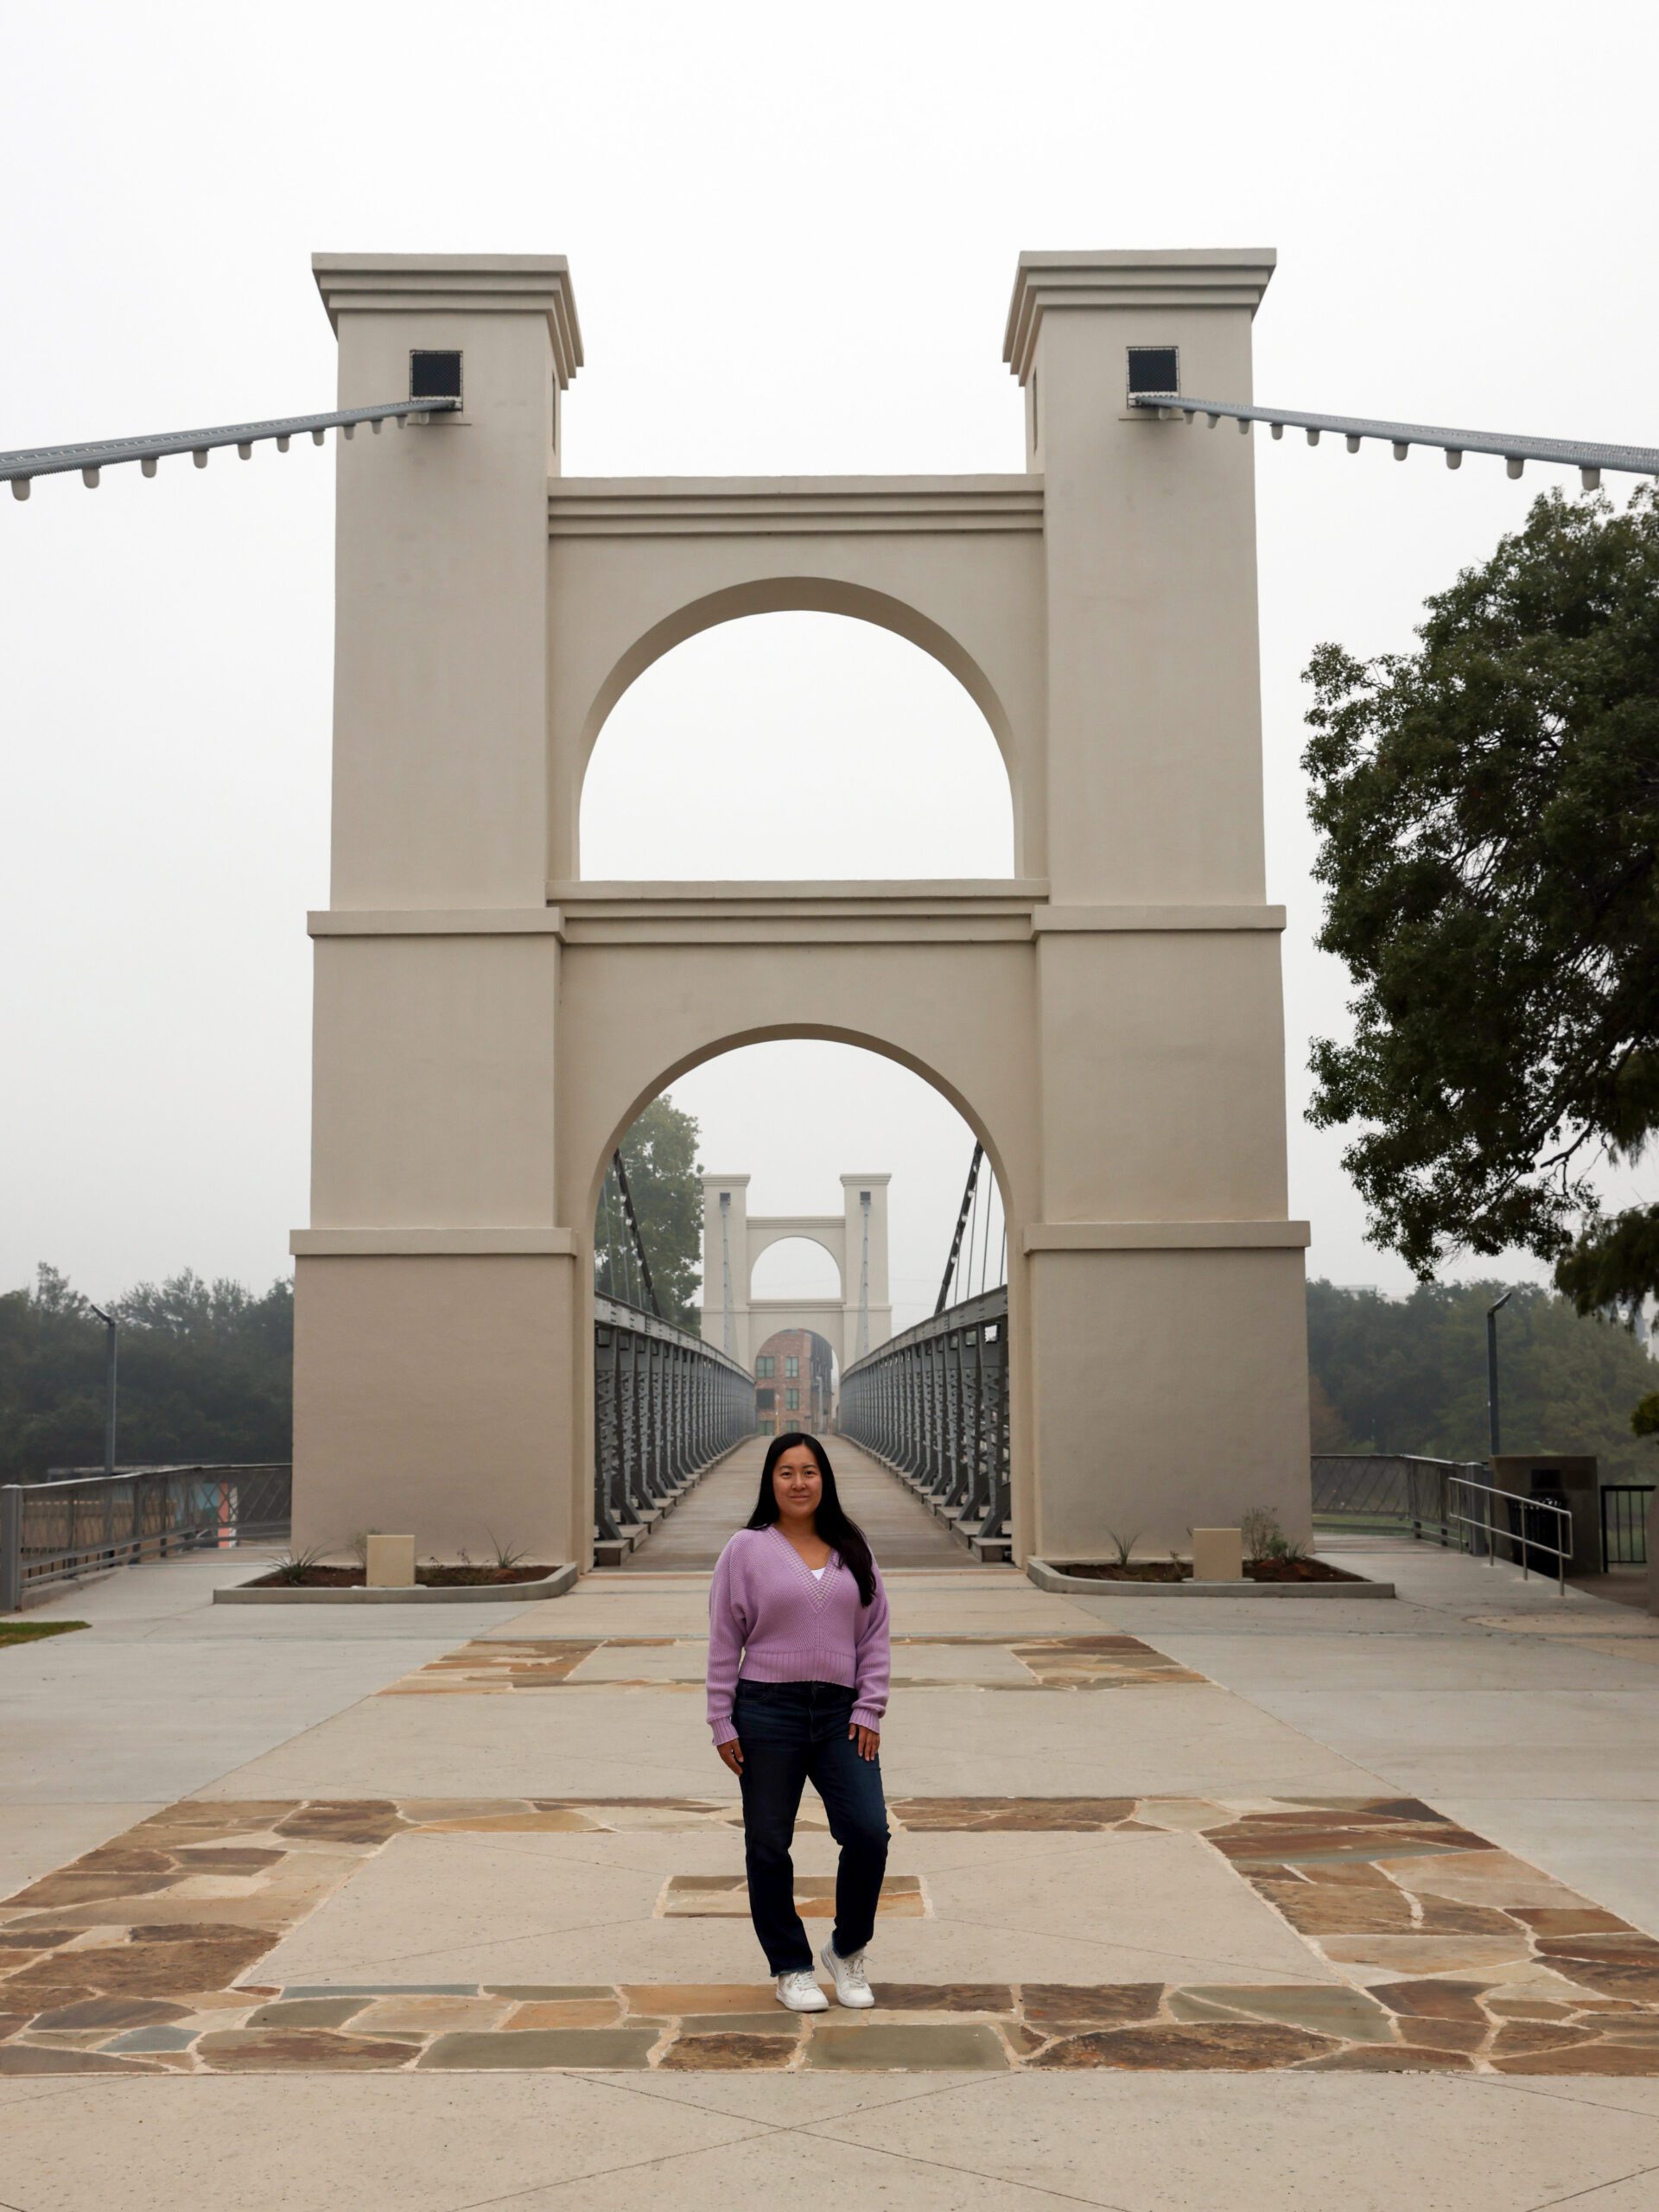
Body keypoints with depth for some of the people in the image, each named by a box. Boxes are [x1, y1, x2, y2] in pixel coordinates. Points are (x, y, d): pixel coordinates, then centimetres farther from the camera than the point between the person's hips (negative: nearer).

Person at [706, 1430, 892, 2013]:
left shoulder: (853, 1550, 9)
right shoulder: (747, 1550, -1)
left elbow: (875, 1634, 10)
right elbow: (724, 1642, 0)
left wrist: (868, 1709, 1)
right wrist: (722, 1723, -3)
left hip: (840, 1714, 2)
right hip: (767, 1713, -2)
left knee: (868, 1833, -6)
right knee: (769, 1846, 5)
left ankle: (847, 1952, 17)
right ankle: (791, 1969, 22)